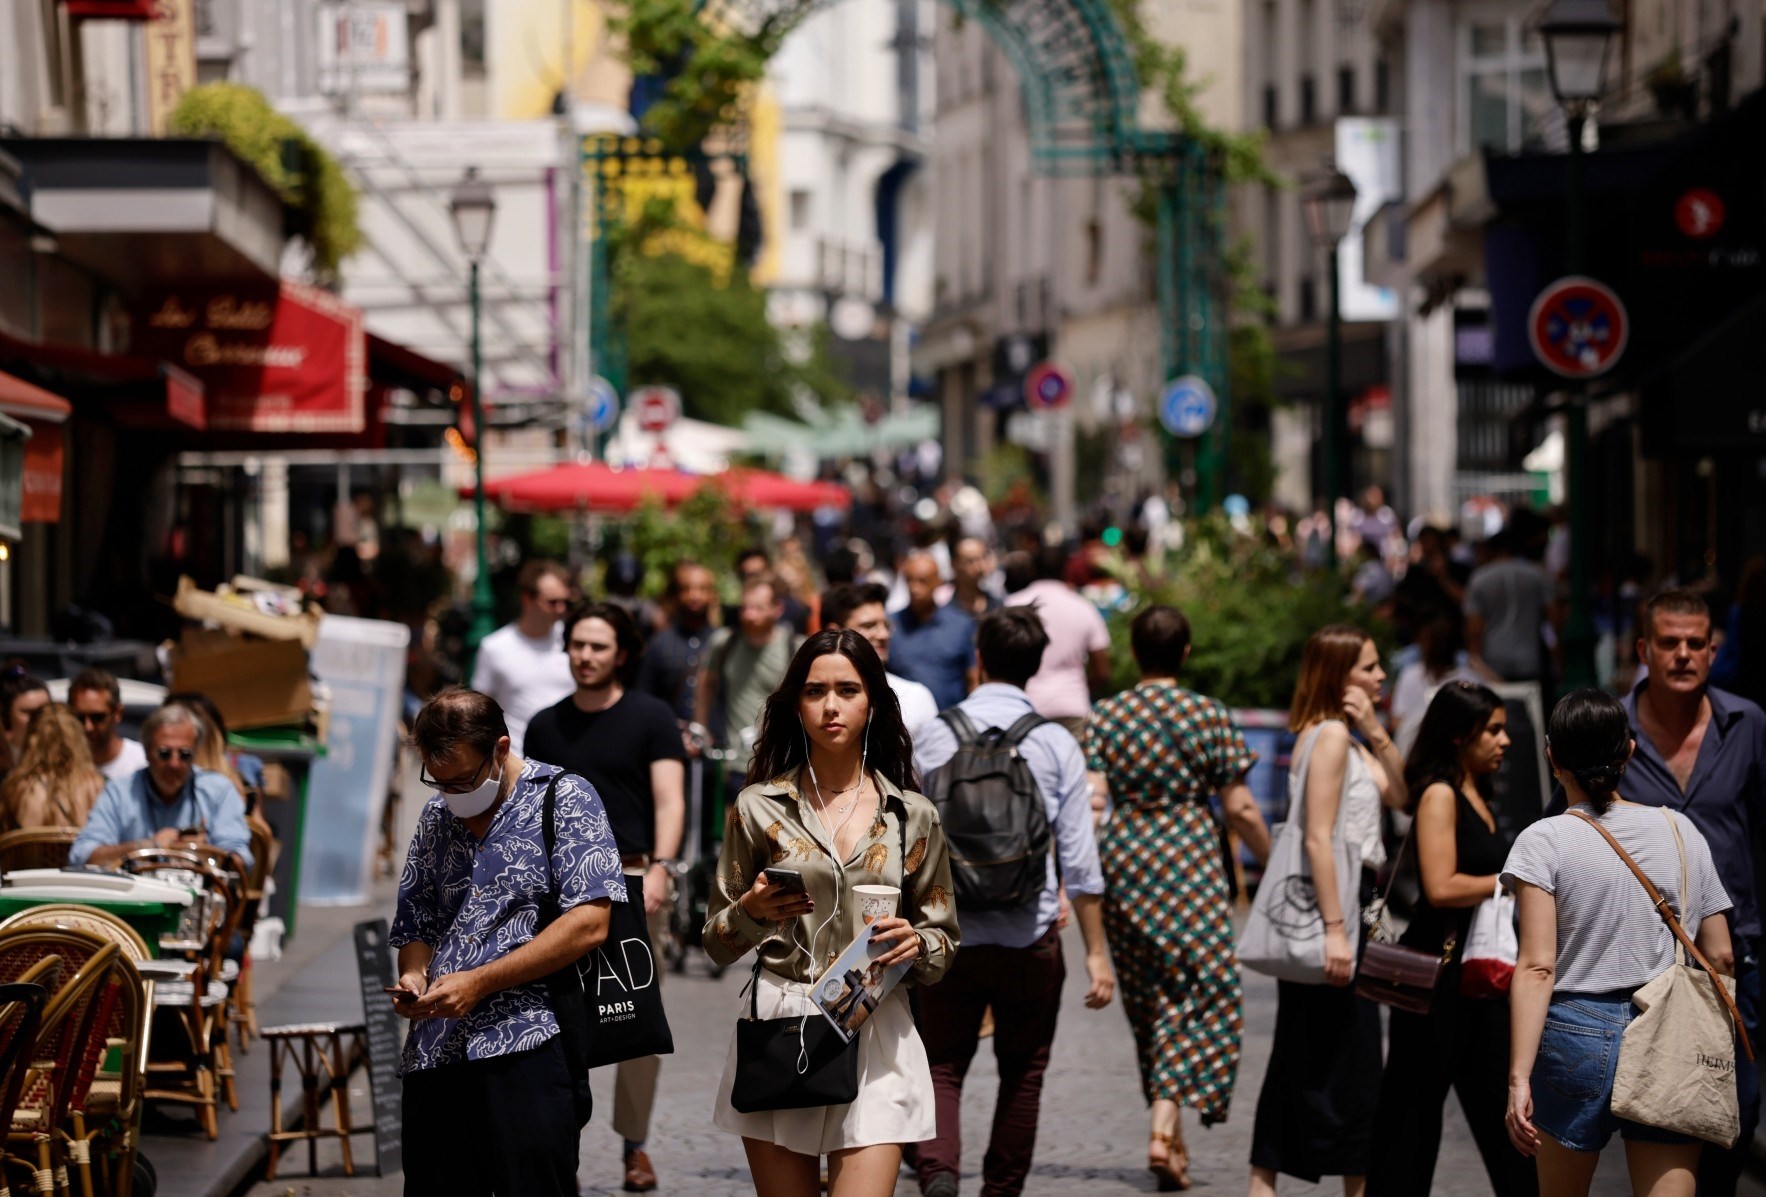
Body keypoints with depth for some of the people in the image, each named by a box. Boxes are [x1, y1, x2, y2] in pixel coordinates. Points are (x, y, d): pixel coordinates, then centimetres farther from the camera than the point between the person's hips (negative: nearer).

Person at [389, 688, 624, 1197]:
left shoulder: (564, 798, -1)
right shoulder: (436, 817, 18)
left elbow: (589, 924, -11)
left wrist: (479, 982, -14)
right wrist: (413, 975, 1)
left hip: (526, 1051, -6)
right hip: (433, 1055, 6)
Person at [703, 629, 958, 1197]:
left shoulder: (912, 816, 7)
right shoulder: (758, 808, 4)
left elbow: (945, 944, 13)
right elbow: (717, 945, 8)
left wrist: (916, 944, -10)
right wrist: (752, 911, -13)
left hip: (876, 1034, 0)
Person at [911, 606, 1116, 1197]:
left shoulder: (934, 736, -1)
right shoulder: (1056, 744, -3)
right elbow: (1079, 860, -3)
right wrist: (1096, 951, 2)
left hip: (949, 932, 0)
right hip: (1031, 937, 0)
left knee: (941, 1067, 5)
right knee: (1023, 1075, 16)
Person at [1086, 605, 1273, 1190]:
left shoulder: (1106, 716, 2)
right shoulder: (1210, 716, -4)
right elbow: (1240, 809, -3)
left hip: (1123, 859, 4)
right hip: (1190, 859, -3)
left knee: (1147, 996, 14)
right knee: (1202, 990, -1)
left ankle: (1169, 1135, 20)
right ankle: (1165, 1124, -19)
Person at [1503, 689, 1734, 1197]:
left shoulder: (1545, 841, -6)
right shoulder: (1681, 831, 5)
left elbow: (1537, 968, -13)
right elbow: (1720, 956, 8)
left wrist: (1519, 1078, -14)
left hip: (1577, 1037, -2)